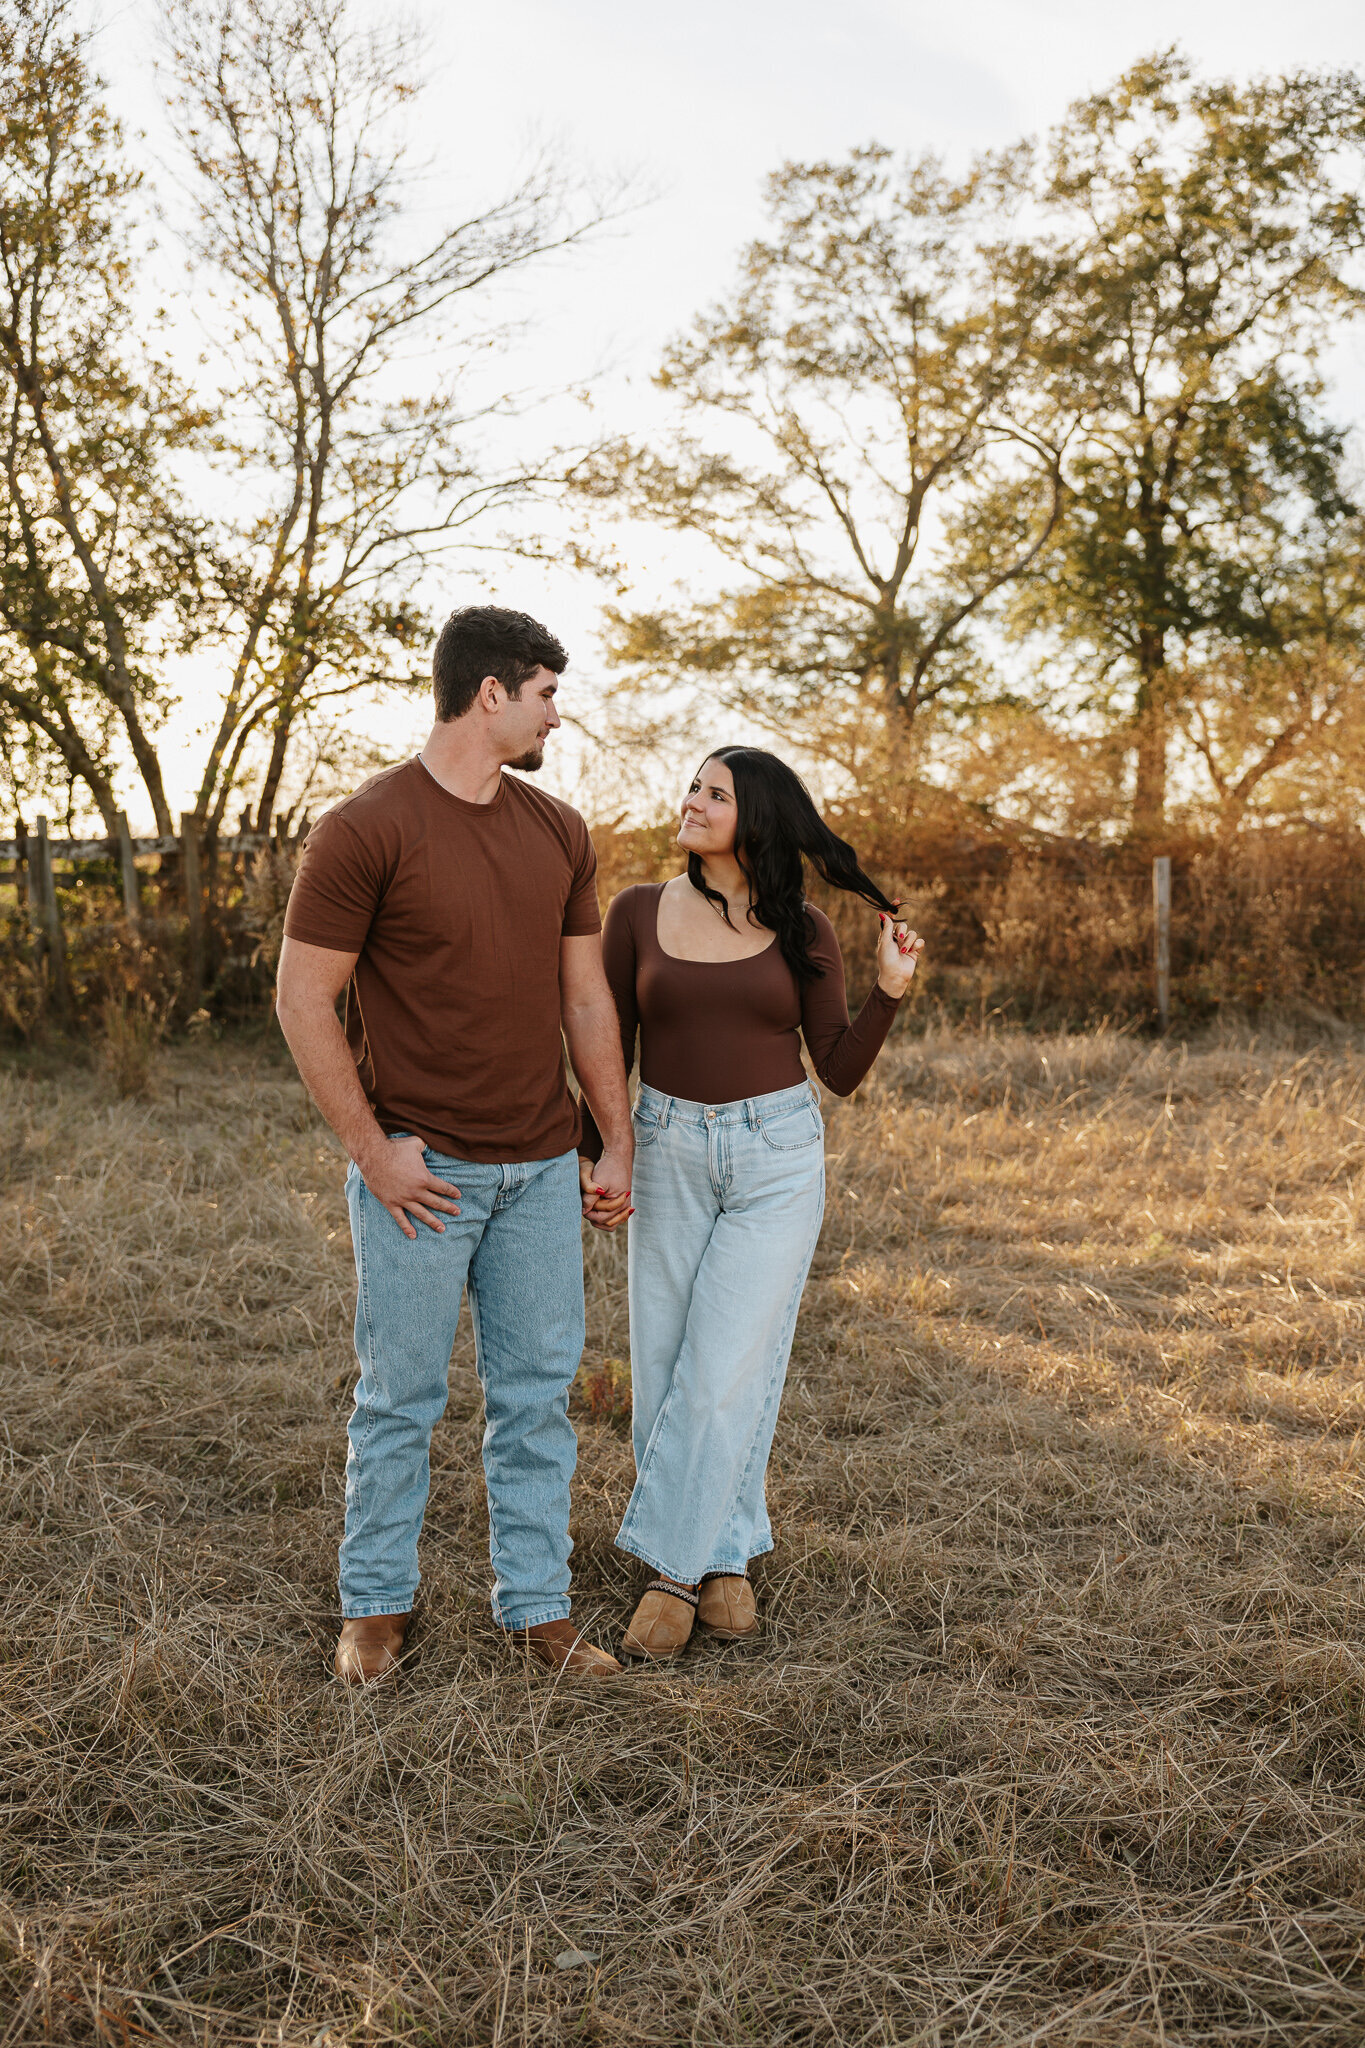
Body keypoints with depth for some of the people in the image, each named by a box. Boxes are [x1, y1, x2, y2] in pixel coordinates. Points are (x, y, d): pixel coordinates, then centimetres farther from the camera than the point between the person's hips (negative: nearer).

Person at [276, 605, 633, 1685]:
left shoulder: (560, 832, 8)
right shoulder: (366, 828, -10)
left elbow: (587, 998, 12)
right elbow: (304, 999, -8)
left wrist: (618, 1146, 10)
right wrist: (371, 1147, -11)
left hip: (542, 1168, 5)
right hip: (422, 1173, -5)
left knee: (539, 1392, 10)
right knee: (402, 1395, 7)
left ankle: (538, 1606, 24)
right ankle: (377, 1605, 26)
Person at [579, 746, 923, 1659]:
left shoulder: (804, 931, -1)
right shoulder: (638, 911, 1)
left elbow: (840, 1071, 1)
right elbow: (610, 1047, 6)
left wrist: (890, 990, -11)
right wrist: (591, 1157, 2)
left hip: (779, 1156, -2)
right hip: (669, 1150, 2)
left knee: (727, 1369, -4)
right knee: (665, 1368, 5)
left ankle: (674, 1563, 10)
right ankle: (726, 1554, 22)